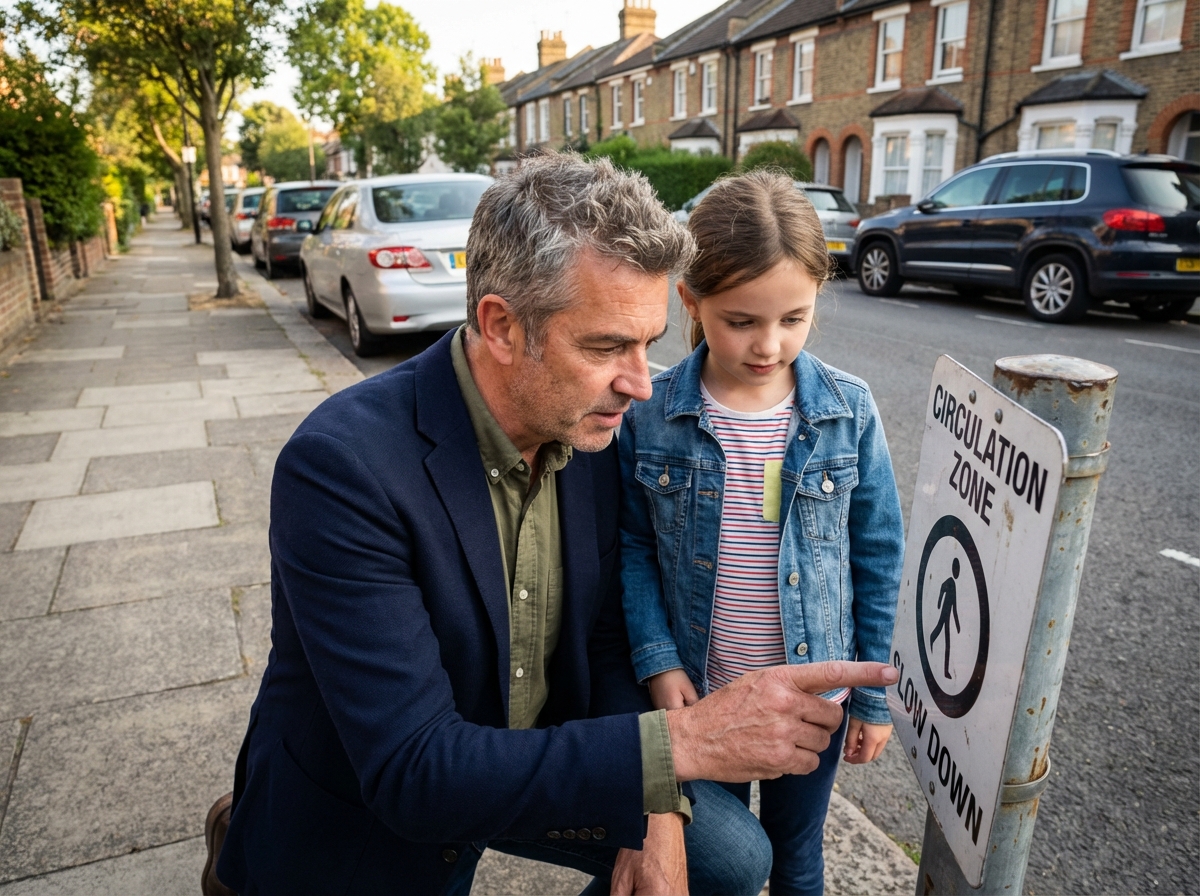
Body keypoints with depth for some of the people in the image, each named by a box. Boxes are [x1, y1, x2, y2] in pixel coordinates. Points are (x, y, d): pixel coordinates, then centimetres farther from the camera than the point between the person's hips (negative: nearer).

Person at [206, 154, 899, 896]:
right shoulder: (342, 465, -32)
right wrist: (680, 741, -38)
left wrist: (655, 813, -16)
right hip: (367, 815, -3)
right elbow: (412, 772, -33)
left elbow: (605, 638, -3)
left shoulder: (589, 429, -13)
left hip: (536, 753, 4)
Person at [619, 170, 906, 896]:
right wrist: (657, 660, -14)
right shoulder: (651, 415, -14)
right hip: (700, 692, 0)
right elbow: (634, 545, -4)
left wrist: (874, 696, -1)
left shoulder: (848, 412, -12)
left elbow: (878, 558, -5)